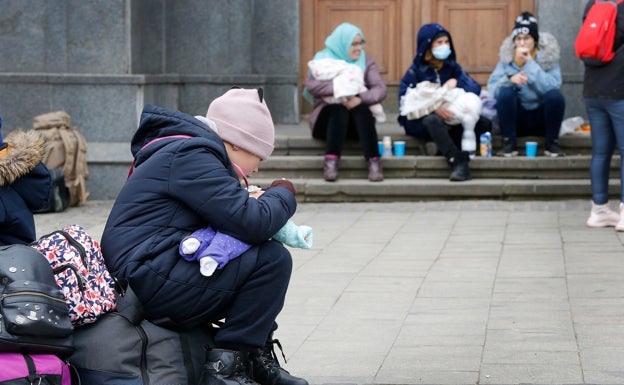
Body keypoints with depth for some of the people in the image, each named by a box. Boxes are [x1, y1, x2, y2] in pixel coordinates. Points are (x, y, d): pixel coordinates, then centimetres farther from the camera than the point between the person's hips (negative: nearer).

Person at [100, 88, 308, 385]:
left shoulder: (191, 153, 21)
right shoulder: (191, 157, -13)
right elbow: (252, 223, -21)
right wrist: (283, 194, -2)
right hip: (151, 281, -11)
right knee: (273, 260, -16)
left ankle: (257, 356, 15)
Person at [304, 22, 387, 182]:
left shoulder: (366, 60, 10)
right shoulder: (322, 59, 5)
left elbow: (381, 89, -5)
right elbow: (311, 85, -13)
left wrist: (361, 99, -25)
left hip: (358, 120, 2)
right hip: (328, 116, -1)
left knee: (361, 109, -31)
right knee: (339, 110, -34)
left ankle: (374, 161, -39)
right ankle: (331, 161, -44)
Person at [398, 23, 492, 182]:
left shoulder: (452, 67, 12)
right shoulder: (416, 71, 0)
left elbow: (476, 88, 1)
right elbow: (405, 100, -15)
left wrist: (456, 83, -17)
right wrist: (434, 108, -29)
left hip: (451, 122, 4)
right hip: (421, 120, -4)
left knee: (484, 124, -19)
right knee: (433, 120, -40)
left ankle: (445, 148, -30)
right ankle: (458, 161, -46)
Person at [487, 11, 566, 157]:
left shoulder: (548, 56, -7)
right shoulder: (507, 58, -2)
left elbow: (552, 86, -24)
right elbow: (492, 89, -11)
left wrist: (530, 62, -25)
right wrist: (509, 79, -30)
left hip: (543, 118, -1)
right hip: (517, 119, 1)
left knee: (555, 95, -29)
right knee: (505, 93, -27)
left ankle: (552, 143, -12)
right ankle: (509, 143, -16)